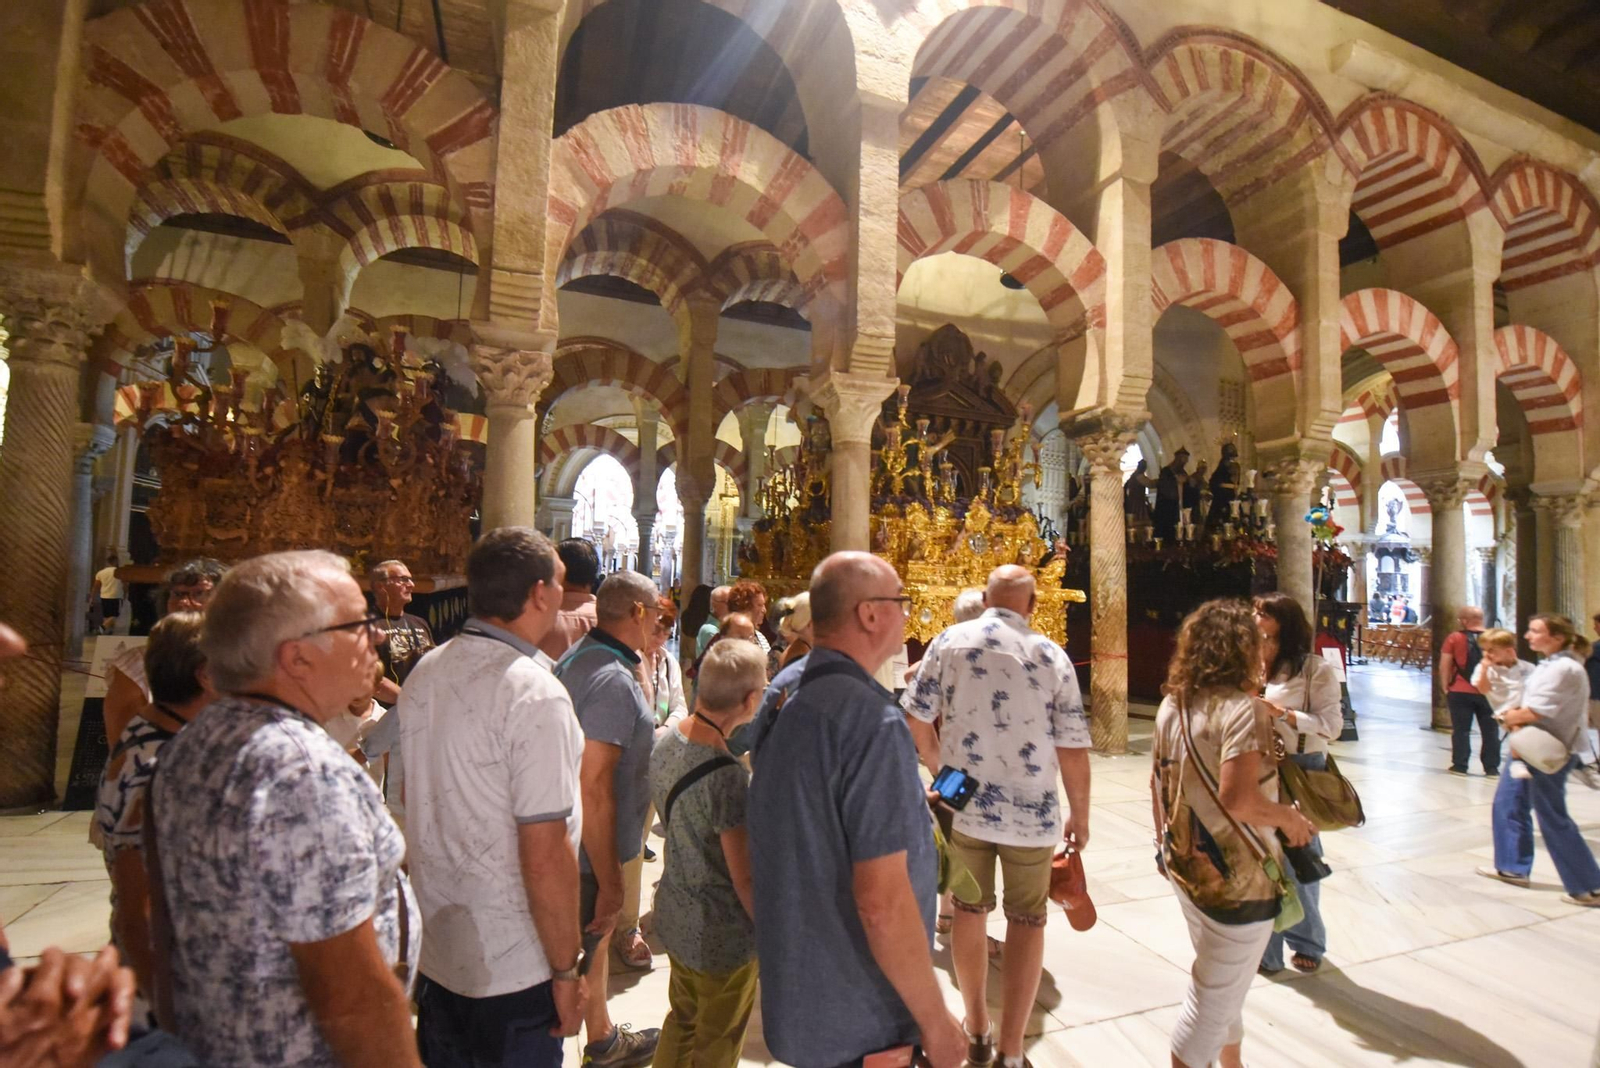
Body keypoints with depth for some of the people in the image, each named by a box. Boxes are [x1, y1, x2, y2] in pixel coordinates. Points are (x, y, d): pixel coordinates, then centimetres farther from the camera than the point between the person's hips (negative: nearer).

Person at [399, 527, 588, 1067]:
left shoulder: (424, 673, -2)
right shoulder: (536, 694, -26)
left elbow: (422, 800, 10)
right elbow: (545, 857, -25)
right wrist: (566, 970, -13)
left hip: (433, 952, 7)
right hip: (511, 969, -7)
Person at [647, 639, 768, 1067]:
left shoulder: (666, 741, -9)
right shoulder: (728, 778, -33)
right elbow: (744, 877, -23)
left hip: (674, 915, 7)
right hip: (722, 936, -7)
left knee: (681, 1020, 28)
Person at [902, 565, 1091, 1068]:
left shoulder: (950, 641, -8)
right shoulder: (1052, 655, -9)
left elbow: (916, 715, -4)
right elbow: (1073, 748, -7)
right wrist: (1080, 814, 8)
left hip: (964, 804, 1)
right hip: (1032, 811, -1)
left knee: (970, 911, 19)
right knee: (1027, 920, 16)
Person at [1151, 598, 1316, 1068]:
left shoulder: (1173, 705, 2)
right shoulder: (1244, 709, -20)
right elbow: (1237, 798, -29)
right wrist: (1290, 819, -11)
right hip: (1235, 874, -7)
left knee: (1222, 981, 27)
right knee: (1215, 992, 8)